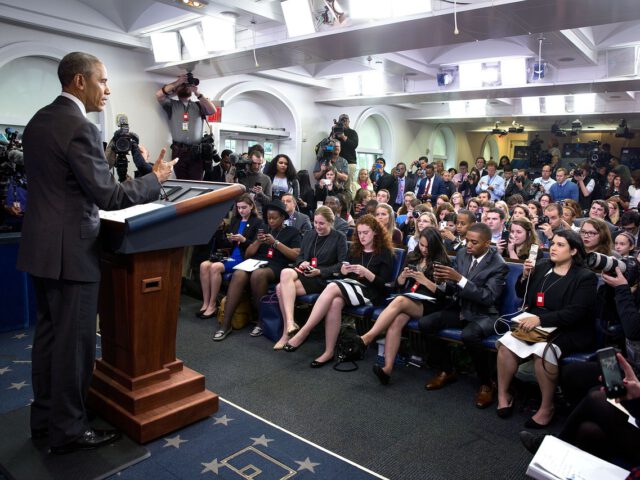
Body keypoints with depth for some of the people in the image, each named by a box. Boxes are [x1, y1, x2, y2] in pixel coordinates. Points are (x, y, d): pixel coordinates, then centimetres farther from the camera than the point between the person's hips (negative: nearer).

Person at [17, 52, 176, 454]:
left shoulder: (38, 121, 11)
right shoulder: (80, 128, -18)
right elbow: (109, 197, -20)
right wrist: (156, 178, -8)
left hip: (42, 245, 10)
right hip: (70, 250, -10)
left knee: (49, 333, 18)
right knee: (74, 341, 2)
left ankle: (45, 417, 32)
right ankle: (68, 430, 16)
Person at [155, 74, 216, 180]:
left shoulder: (198, 105, 17)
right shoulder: (172, 105, 16)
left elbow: (212, 111, 0)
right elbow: (159, 95, 0)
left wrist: (197, 93, -4)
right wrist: (177, 82, 1)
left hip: (196, 151, 0)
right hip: (178, 151, 0)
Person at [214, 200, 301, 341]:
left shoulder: (292, 232, 12)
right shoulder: (263, 230, 25)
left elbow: (296, 256, -2)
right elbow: (247, 254, 20)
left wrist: (276, 243, -7)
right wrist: (257, 242, 2)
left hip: (276, 267, -4)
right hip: (256, 262, 4)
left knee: (258, 275, -38)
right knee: (238, 275, -30)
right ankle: (226, 324, -31)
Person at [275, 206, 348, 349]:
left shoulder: (339, 238, 4)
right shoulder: (309, 235, 21)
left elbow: (342, 264, -4)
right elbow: (299, 256, 23)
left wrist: (320, 271, -14)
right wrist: (302, 262, -2)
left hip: (323, 280, -5)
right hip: (304, 275, 6)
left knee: (282, 288, -29)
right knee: (280, 288, -29)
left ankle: (289, 325, -27)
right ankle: (290, 325, -29)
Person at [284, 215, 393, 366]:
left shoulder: (385, 253, 1)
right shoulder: (354, 248, 16)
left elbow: (383, 284, -7)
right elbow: (343, 275, 18)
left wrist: (365, 272, -22)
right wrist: (343, 270, -6)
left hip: (370, 293, -5)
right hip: (350, 286, 5)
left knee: (332, 287, -32)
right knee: (335, 302, -34)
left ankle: (303, 332, -34)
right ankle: (329, 352, -31)